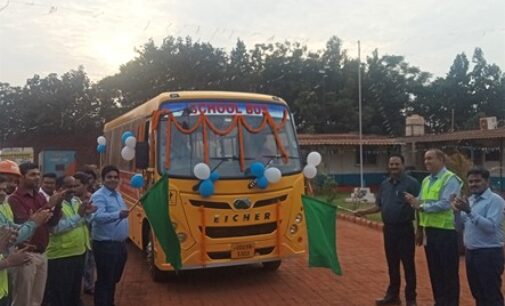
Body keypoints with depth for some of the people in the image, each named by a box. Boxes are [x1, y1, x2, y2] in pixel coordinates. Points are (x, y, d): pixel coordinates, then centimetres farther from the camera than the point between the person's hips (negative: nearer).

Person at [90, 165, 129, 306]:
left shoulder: (118, 195, 11)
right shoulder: (99, 196, -16)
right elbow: (98, 217, -33)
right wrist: (118, 215, -47)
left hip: (120, 244, 9)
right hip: (105, 245, -8)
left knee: (114, 279, 20)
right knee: (104, 281, 0)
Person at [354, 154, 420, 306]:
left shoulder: (411, 183, -10)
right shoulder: (385, 184, 10)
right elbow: (379, 206, 16)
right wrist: (364, 211, 3)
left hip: (405, 229, -6)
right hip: (388, 229, 6)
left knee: (408, 264, 3)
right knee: (392, 264, 15)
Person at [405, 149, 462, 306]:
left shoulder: (451, 179, -12)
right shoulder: (426, 181, 12)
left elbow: (445, 204, -22)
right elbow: (421, 204, 14)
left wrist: (421, 206, -18)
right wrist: (420, 228, 12)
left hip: (446, 231, -8)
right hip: (430, 230, 8)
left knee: (448, 272, 3)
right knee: (434, 270, 16)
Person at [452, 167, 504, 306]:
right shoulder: (470, 200, 12)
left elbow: (491, 227, -24)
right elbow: (461, 224, 14)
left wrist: (469, 211, -27)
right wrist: (458, 211, -5)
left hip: (489, 253, -8)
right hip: (471, 252, 8)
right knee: (477, 294, 18)